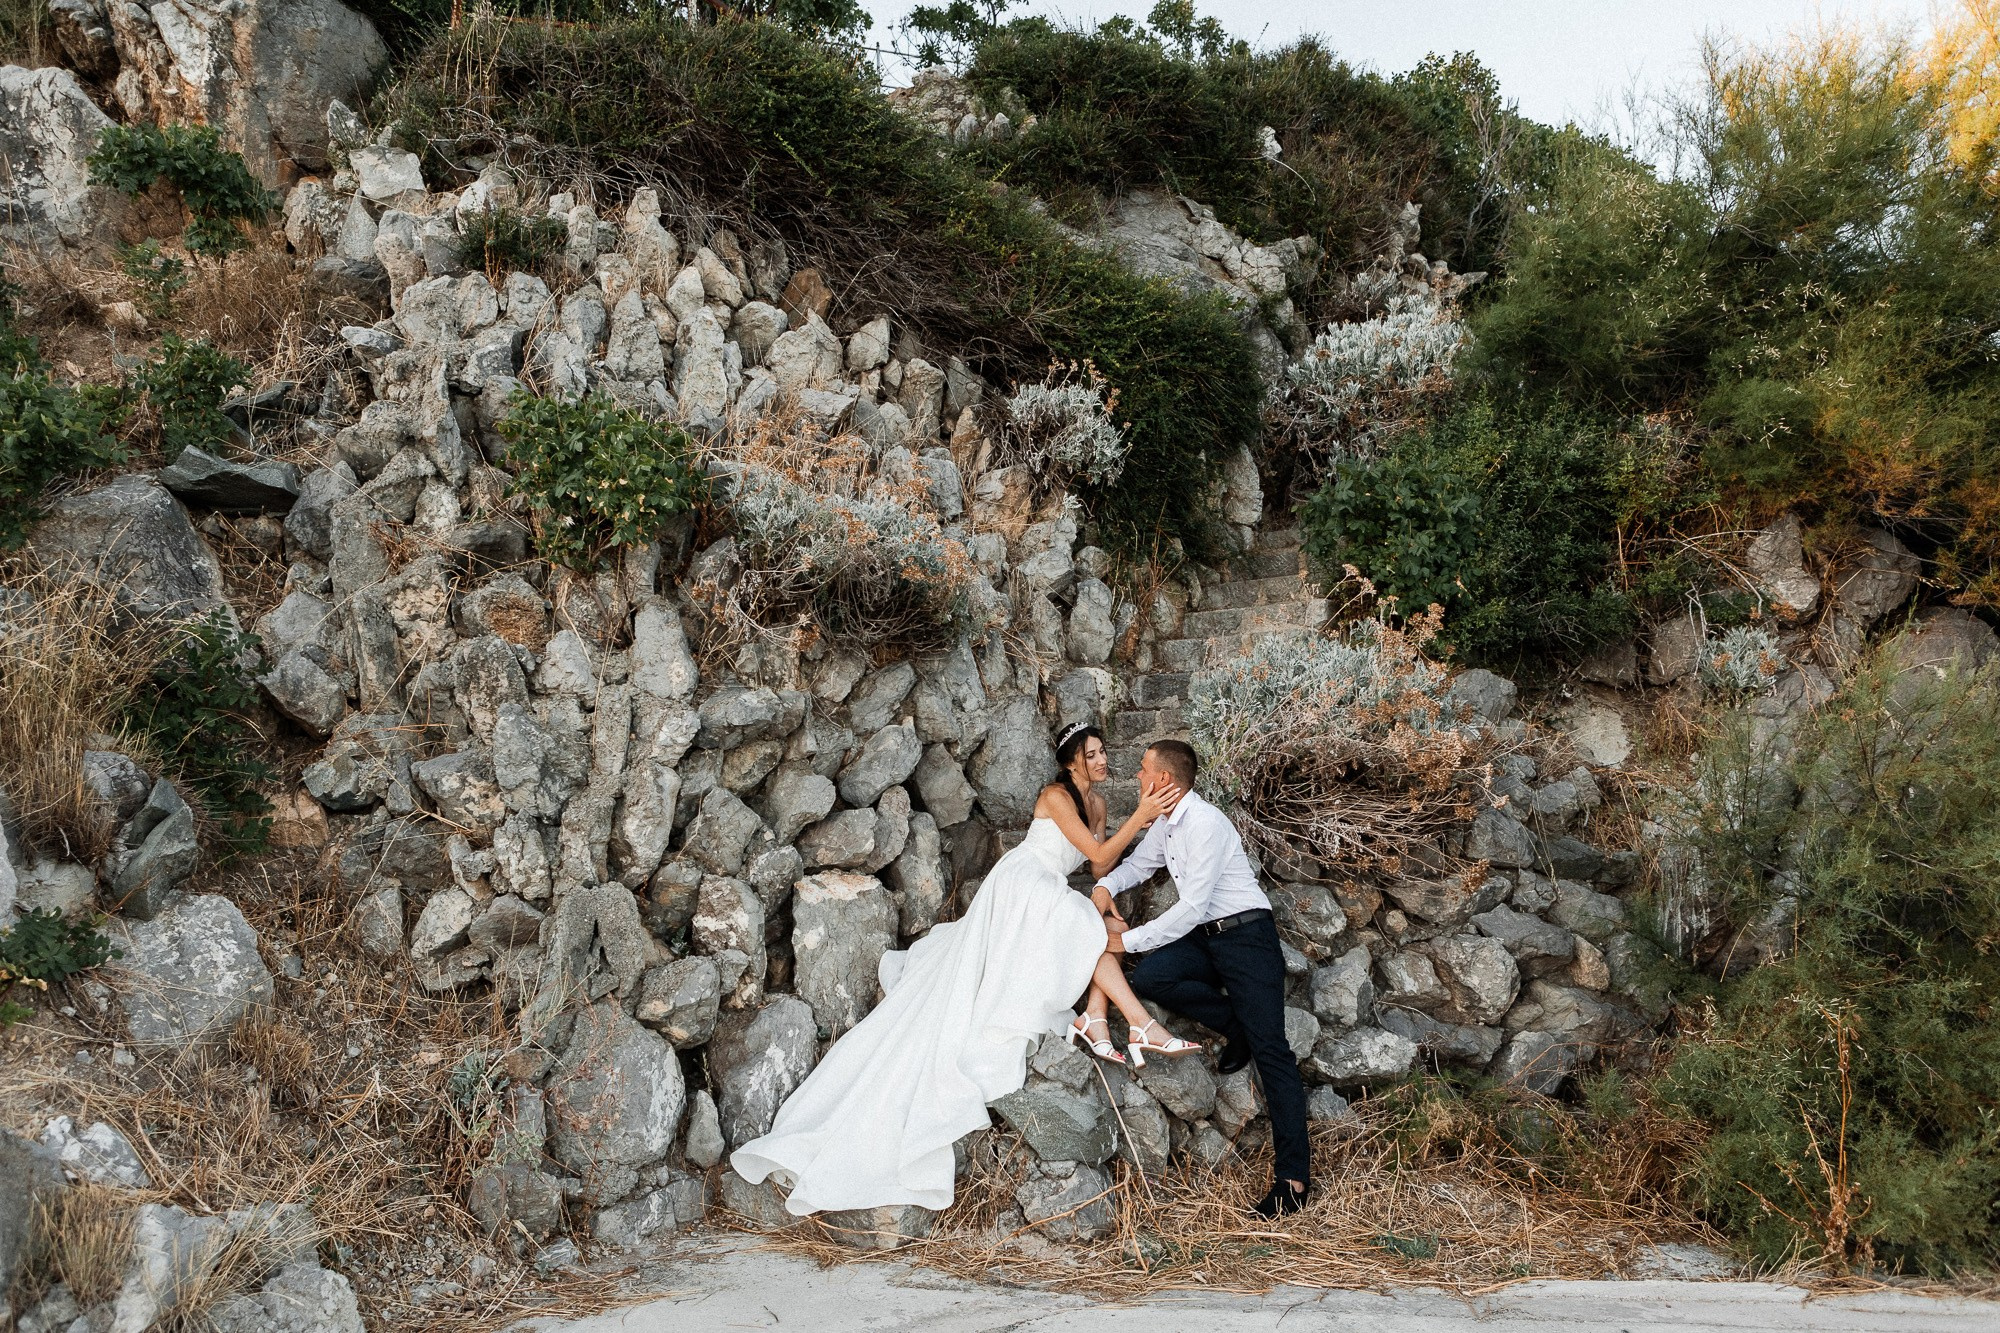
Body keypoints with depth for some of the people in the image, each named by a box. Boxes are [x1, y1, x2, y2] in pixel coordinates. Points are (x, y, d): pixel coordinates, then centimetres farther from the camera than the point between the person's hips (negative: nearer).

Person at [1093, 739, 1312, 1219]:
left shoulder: (1205, 824, -21)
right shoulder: (1166, 824, 8)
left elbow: (1192, 907, -24)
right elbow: (1139, 863, 26)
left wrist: (1130, 940, -18)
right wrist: (1106, 884, 3)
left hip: (1246, 935, -9)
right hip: (1205, 937, 9)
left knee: (1269, 1050, -12)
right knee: (1148, 978, -17)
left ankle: (1293, 1176, -12)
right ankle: (1236, 1027, 3)